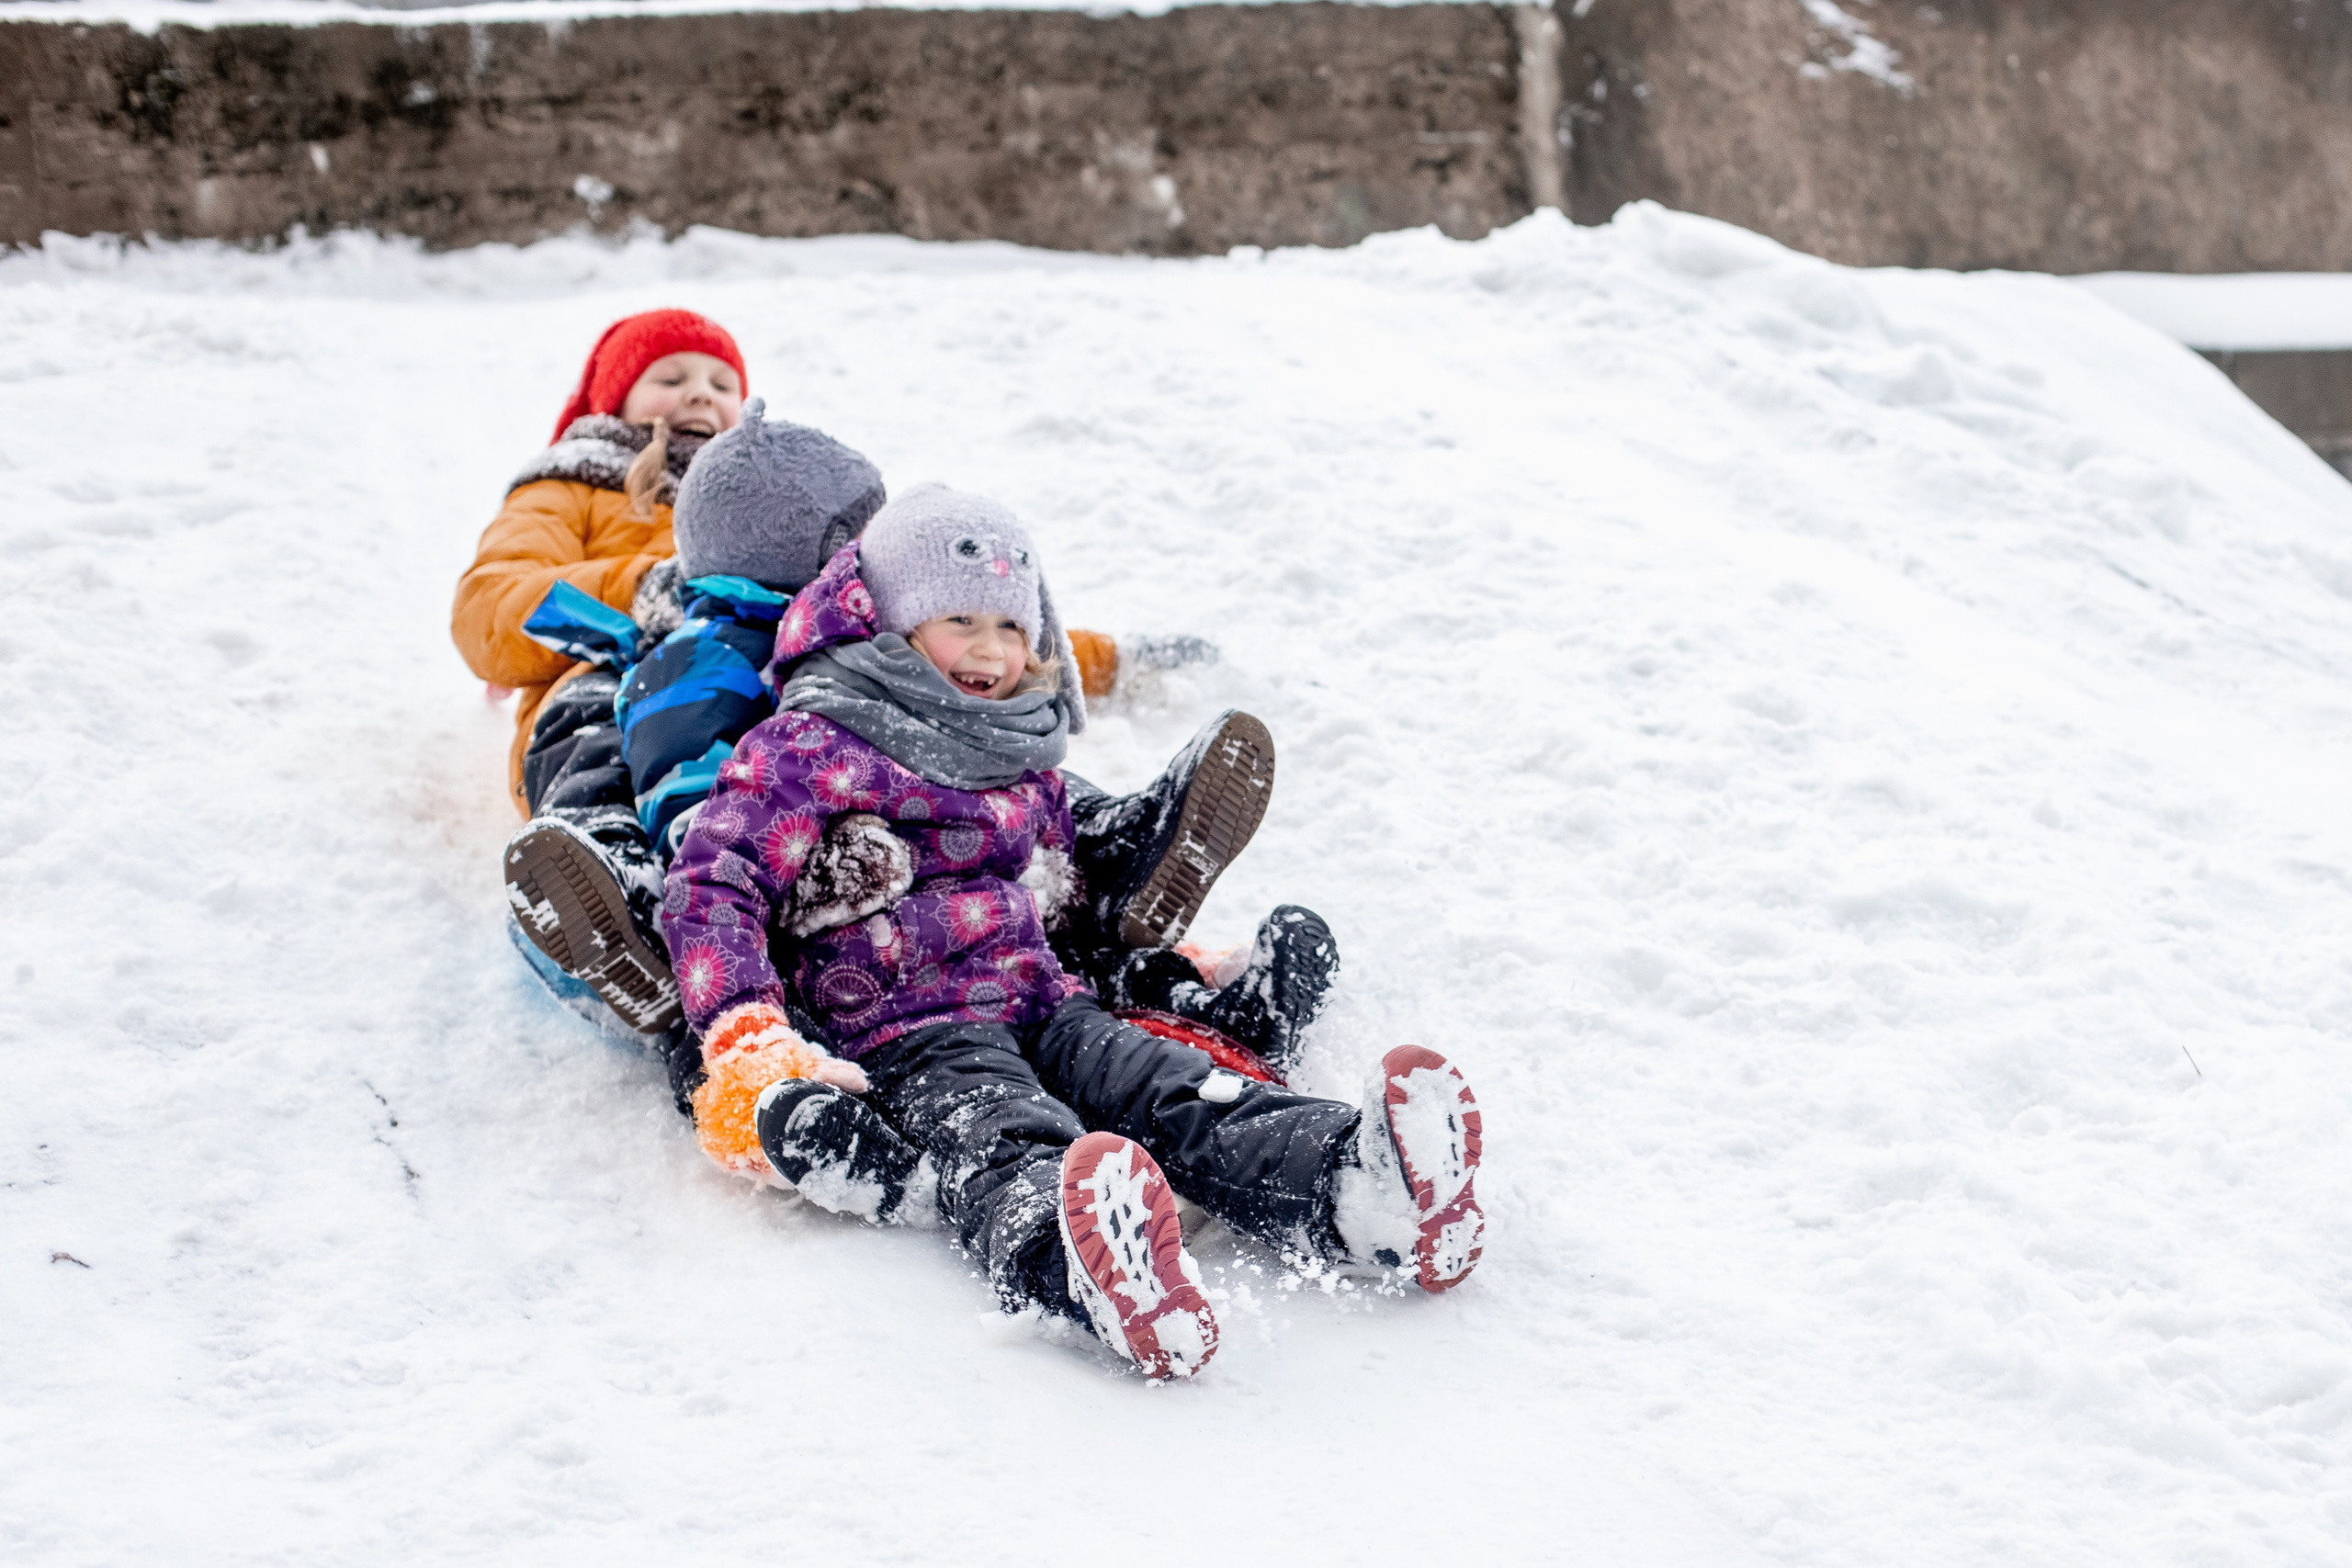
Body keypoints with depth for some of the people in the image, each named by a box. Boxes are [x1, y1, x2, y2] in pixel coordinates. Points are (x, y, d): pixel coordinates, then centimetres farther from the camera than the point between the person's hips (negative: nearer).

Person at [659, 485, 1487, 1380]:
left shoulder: (1028, 757, 24)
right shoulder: (814, 748, 1)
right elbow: (712, 887, -8)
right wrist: (745, 1042, -22)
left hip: (1042, 1003, 6)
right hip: (907, 1030, -6)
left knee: (1177, 1093, -24)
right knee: (1008, 1147, -40)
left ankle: (1357, 1186, -54)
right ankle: (1078, 1264, -75)